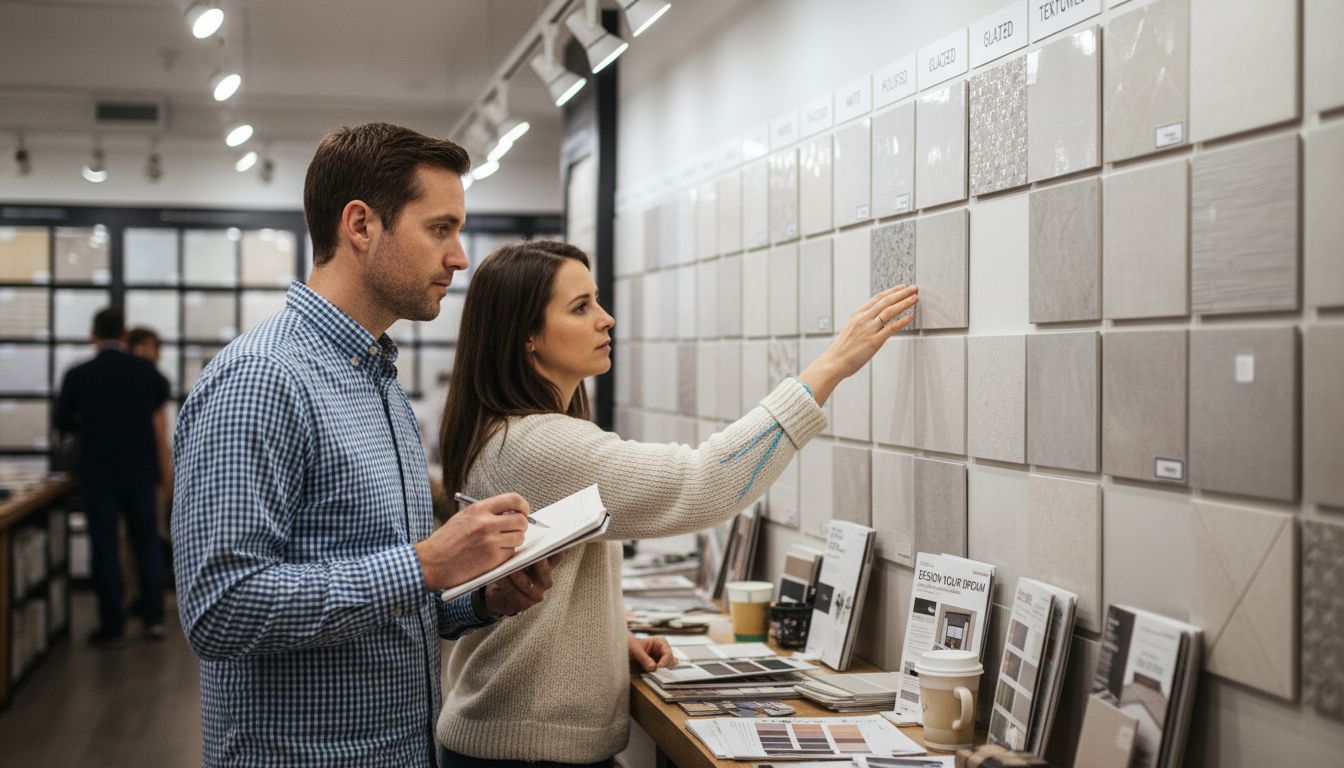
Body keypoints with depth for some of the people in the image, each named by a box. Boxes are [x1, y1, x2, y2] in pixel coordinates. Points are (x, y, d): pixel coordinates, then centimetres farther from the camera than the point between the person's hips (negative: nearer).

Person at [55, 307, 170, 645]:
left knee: (106, 548, 4)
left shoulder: (78, 375, -11)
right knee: (147, 543, 13)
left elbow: (63, 423, 1)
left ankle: (113, 627, 6)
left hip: (99, 474, -2)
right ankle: (154, 618, 12)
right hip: (140, 471, 2)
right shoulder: (145, 369, -5)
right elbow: (164, 393, 18)